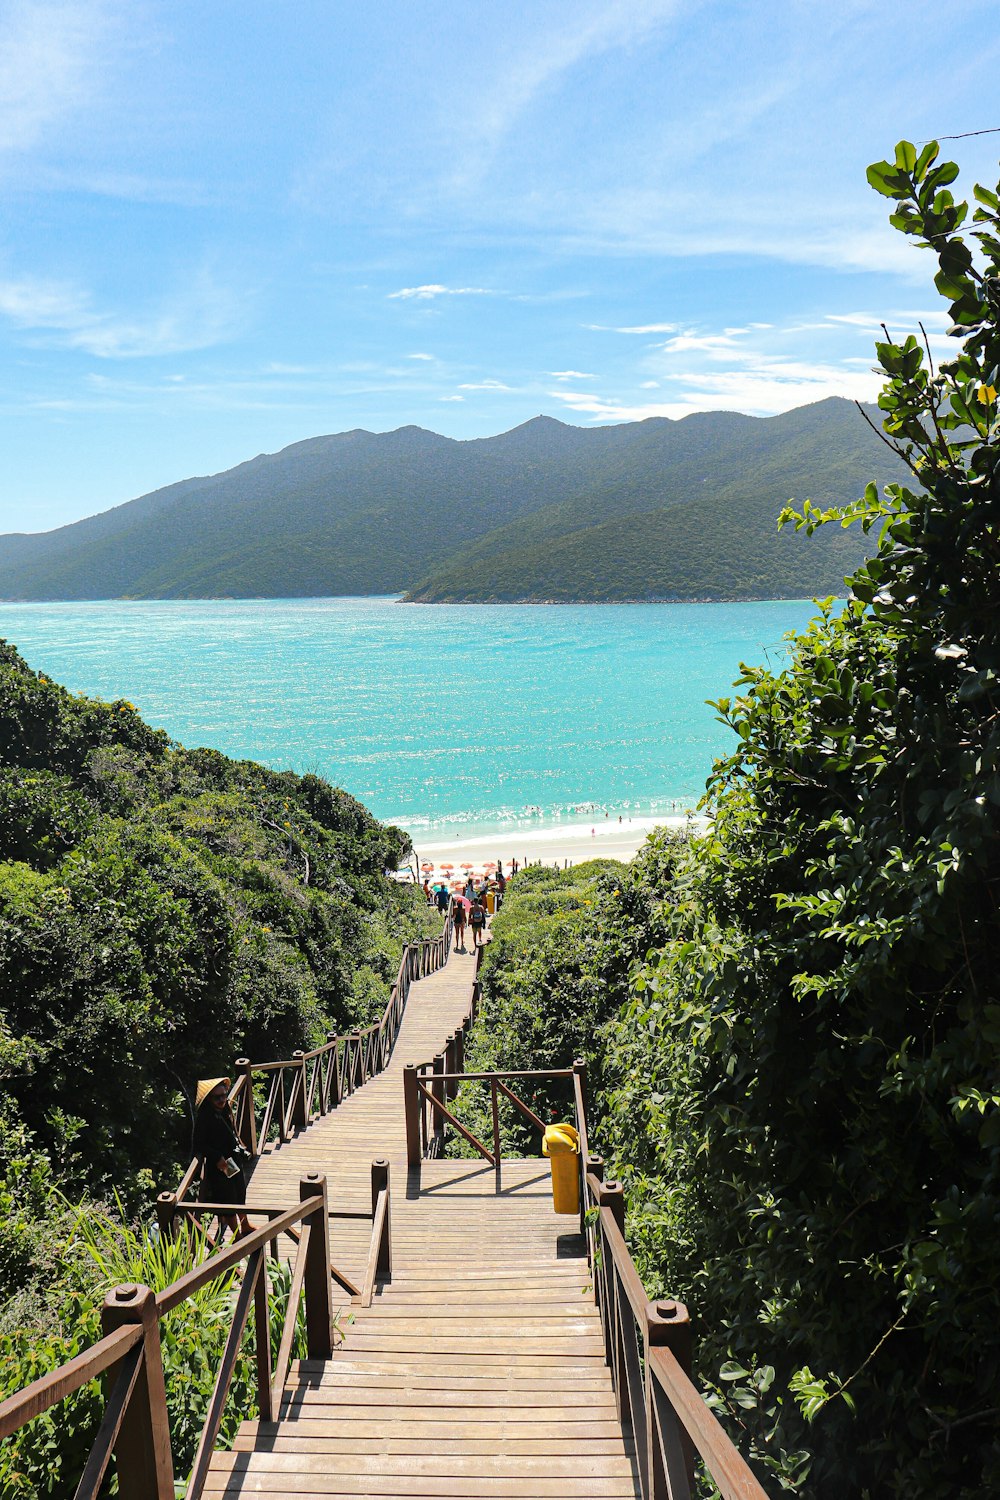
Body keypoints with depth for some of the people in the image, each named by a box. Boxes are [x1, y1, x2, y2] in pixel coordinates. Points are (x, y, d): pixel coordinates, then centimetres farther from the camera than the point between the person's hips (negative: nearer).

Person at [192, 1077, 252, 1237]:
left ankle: (245, 1225, 43)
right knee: (228, 1200, 5)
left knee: (240, 1194, 23)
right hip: (219, 1165, -8)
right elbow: (199, 1145, -20)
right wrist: (217, 1158, -24)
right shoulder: (204, 1118, -23)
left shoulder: (226, 1109, 0)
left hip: (235, 1160, 8)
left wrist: (240, 1146, 11)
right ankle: (237, 1235, 21)